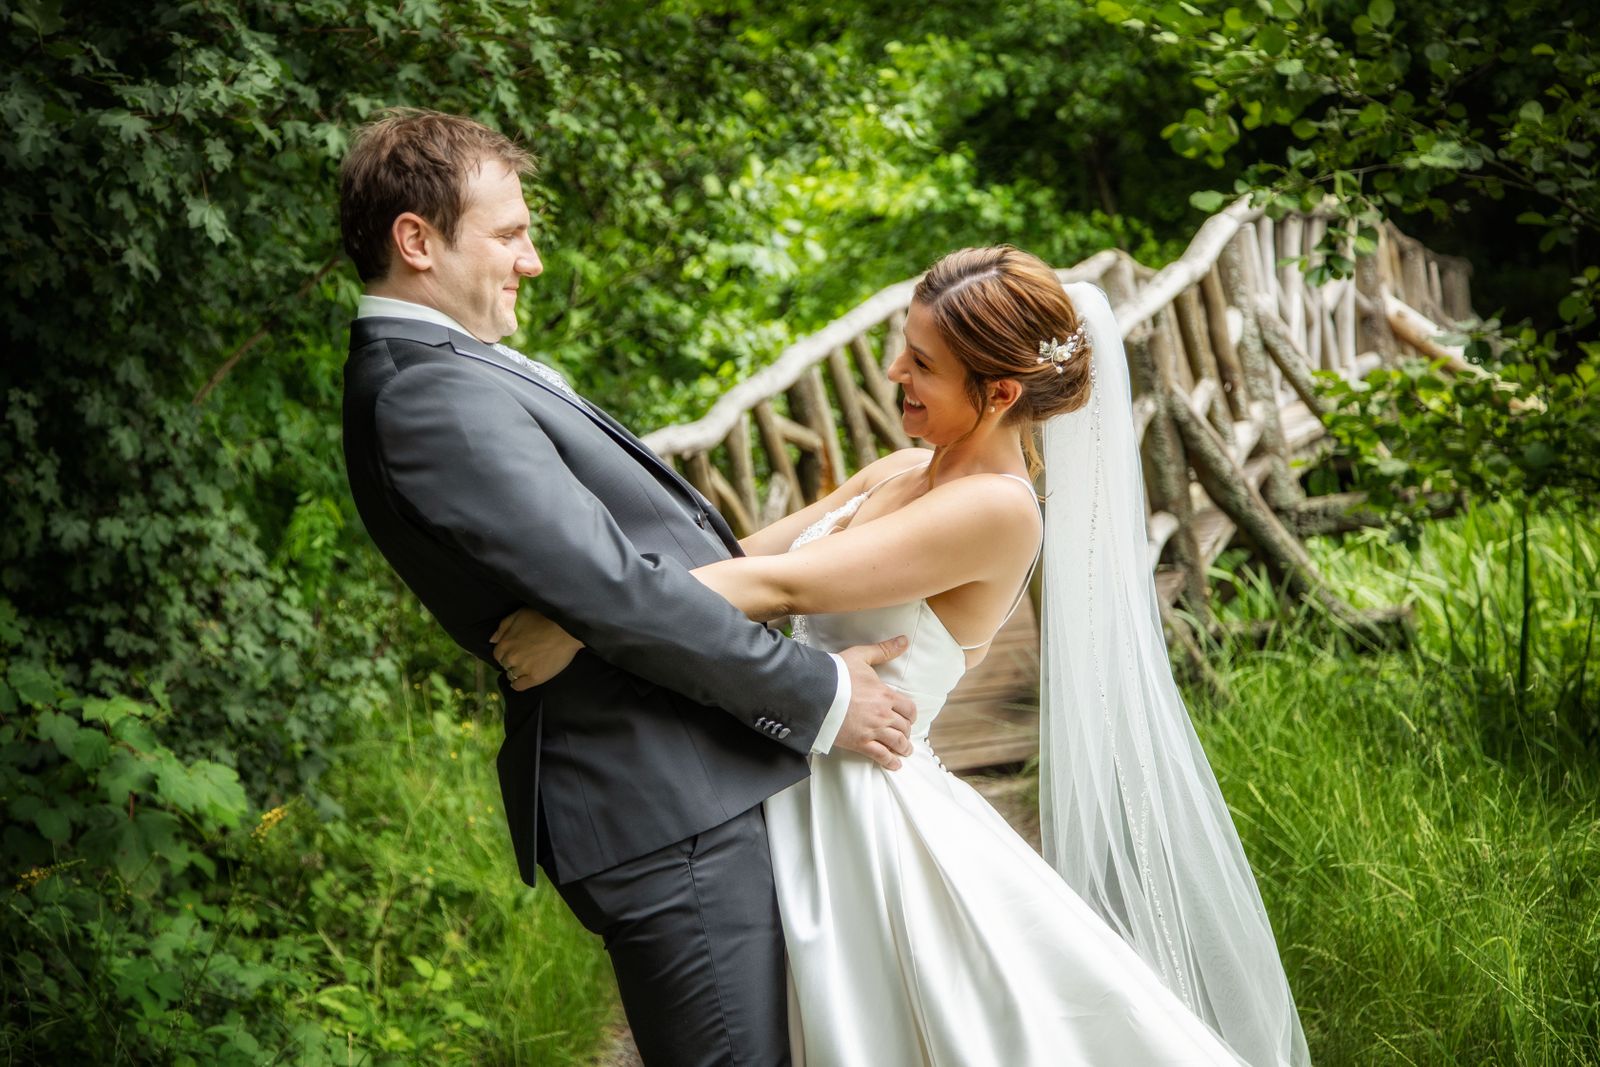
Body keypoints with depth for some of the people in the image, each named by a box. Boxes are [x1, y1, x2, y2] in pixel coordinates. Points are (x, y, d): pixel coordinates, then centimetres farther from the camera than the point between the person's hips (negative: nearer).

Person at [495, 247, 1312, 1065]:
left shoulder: (1000, 511, -19)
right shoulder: (900, 474, 8)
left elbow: (782, 585, -25)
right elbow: (747, 554, 8)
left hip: (869, 812, -8)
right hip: (800, 802, 8)